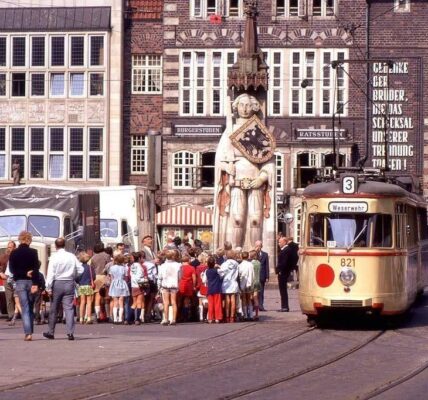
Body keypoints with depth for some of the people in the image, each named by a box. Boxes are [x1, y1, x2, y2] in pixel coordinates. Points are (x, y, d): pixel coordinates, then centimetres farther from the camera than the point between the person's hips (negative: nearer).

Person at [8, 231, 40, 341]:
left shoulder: (14, 253, 0)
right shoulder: (33, 252, -4)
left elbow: (12, 269, -5)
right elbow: (36, 269, -11)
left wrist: (25, 273, -7)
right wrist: (35, 284, -14)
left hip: (20, 282, 0)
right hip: (31, 282, 0)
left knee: (24, 308, -4)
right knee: (30, 308, 13)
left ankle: (28, 333, -16)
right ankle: (30, 332, 16)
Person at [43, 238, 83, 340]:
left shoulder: (54, 257, -8)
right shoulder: (72, 256, 0)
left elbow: (51, 273, -11)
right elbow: (80, 270, 2)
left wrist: (48, 287, -10)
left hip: (57, 283, -2)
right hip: (69, 283, 2)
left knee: (53, 309, 10)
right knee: (69, 308, 0)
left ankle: (51, 332, 19)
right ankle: (70, 332, -11)